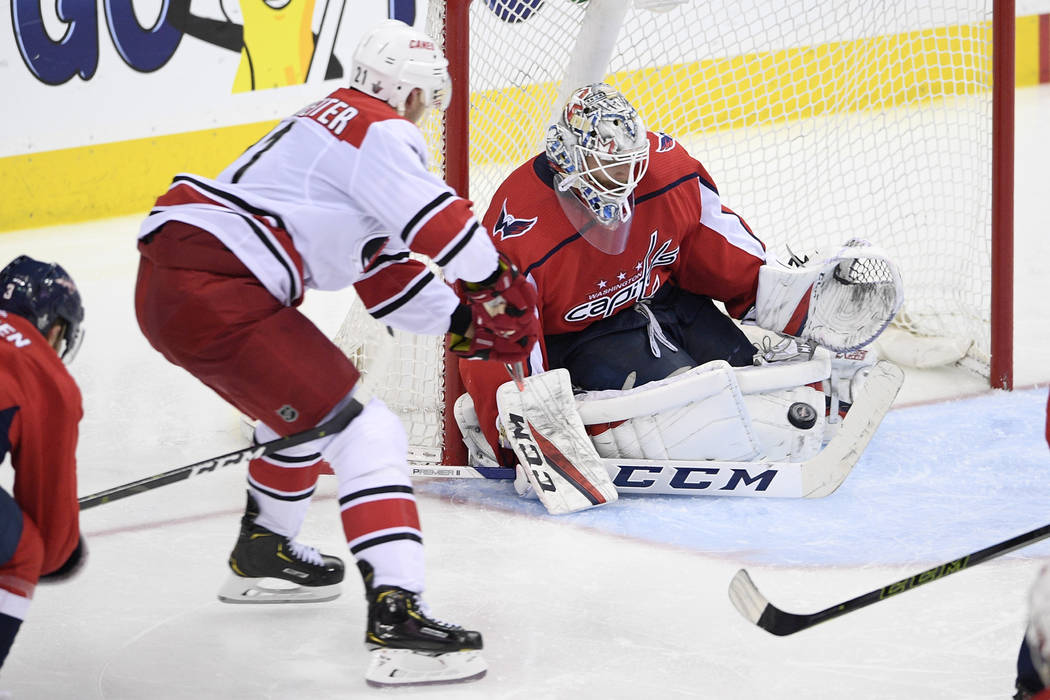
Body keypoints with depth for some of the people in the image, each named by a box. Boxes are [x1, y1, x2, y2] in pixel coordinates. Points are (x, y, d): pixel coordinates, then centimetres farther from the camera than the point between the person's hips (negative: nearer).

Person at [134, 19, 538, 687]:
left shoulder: (335, 121, 27)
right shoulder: (379, 130, -4)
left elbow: (384, 272, 27)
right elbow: (441, 220, -14)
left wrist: (465, 321, 19)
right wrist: (500, 289, 3)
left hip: (170, 281, 11)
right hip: (212, 293, -11)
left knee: (310, 401, 32)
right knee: (363, 432, -12)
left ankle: (262, 552, 46)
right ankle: (396, 615, -22)